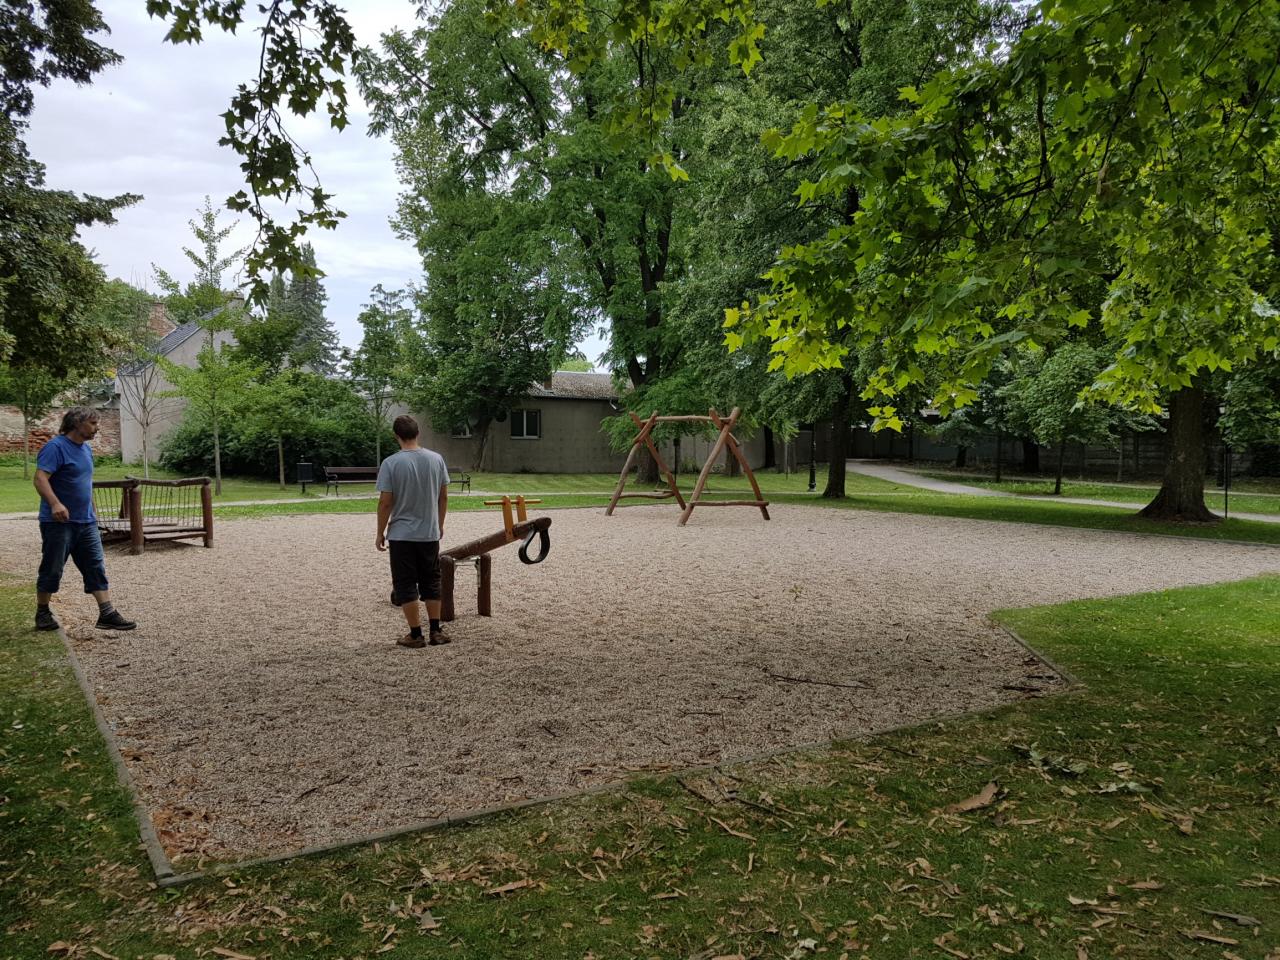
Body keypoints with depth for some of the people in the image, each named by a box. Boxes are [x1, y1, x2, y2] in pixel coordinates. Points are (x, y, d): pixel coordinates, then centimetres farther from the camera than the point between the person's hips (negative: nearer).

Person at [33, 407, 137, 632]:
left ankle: (107, 614, -1)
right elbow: (40, 479, -22)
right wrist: (55, 504, -37)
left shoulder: (86, 449, 14)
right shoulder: (55, 447, -12)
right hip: (59, 522, -7)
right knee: (51, 570, 4)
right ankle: (42, 613, 20)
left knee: (96, 568, 1)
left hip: (86, 522, 7)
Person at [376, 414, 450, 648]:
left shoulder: (391, 463, -13)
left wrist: (380, 533, 0)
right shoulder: (436, 459, 0)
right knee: (431, 583, 15)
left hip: (401, 535, -4)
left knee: (406, 586, 4)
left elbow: (385, 502, -11)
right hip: (430, 534, 4)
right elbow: (443, 496, 6)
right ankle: (435, 631, 17)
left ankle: (415, 635, 5)